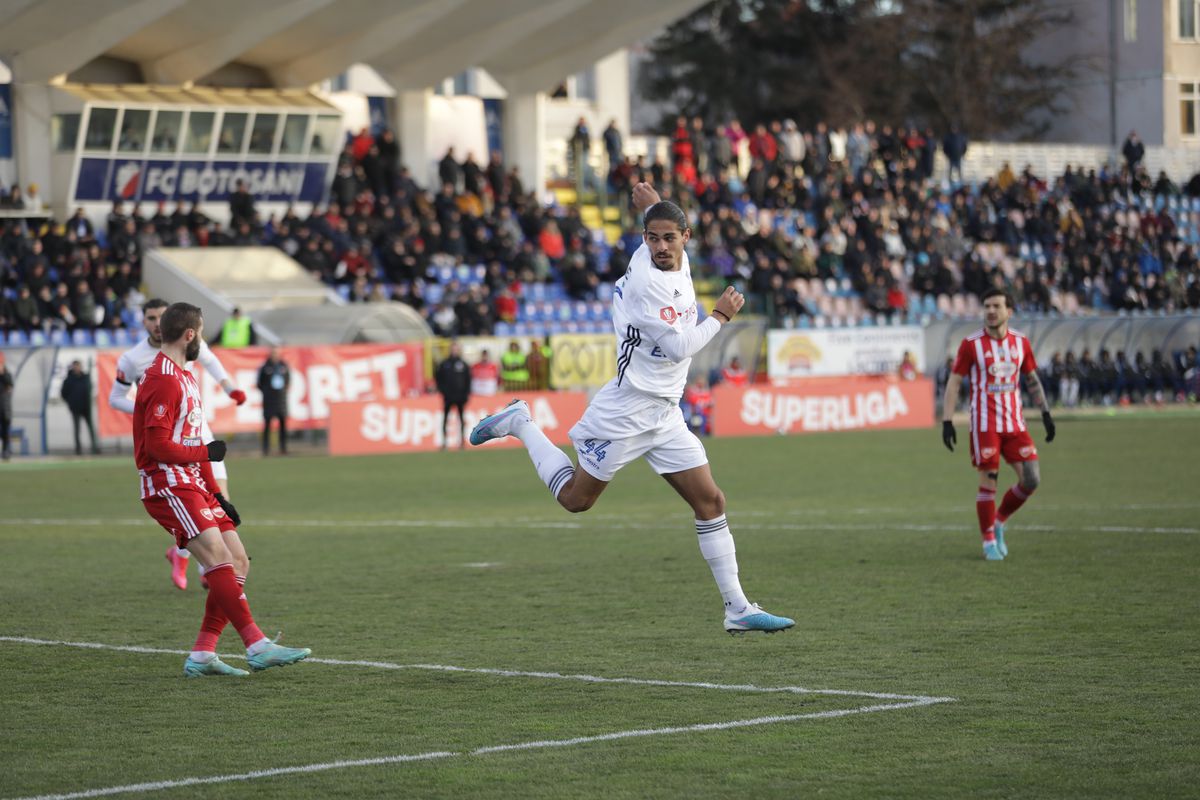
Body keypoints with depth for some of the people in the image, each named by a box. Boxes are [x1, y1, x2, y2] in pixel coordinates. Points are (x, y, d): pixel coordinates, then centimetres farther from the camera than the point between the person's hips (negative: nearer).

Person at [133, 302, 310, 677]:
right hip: (167, 486, -10)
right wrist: (206, 452, -7)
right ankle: (257, 647, -26)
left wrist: (216, 494, 20)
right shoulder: (163, 380, -13)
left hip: (192, 484, 10)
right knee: (219, 559, -20)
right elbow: (159, 445, -21)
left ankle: (202, 655, 2)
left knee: (238, 562, 3)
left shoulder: (185, 377, 20)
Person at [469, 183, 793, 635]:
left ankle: (737, 609, 2)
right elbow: (679, 346, -21)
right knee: (575, 499, 6)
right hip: (627, 409, -7)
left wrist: (650, 206, 13)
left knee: (710, 502, 0)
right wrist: (720, 316, -10)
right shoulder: (646, 279, -20)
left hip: (666, 413, 7)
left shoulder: (678, 264, 6)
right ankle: (520, 425, 26)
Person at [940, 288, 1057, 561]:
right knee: (988, 481, -4)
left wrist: (1045, 413, 12)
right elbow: (954, 382, -3)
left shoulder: (1020, 342, 6)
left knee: (1031, 479, -3)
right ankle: (989, 541, 10)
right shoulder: (971, 344, -5)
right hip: (984, 424, -4)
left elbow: (1032, 379, 17)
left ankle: (999, 522, 19)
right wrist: (947, 421, -10)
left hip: (1015, 423, 4)